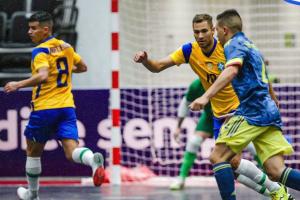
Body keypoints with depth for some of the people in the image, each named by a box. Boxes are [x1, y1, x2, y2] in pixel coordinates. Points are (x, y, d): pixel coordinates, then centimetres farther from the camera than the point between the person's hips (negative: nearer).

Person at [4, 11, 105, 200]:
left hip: (45, 108, -5)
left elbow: (42, 76, -26)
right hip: (67, 106, 5)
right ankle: (93, 160, -41)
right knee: (72, 151, -8)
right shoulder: (66, 46, 11)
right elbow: (83, 67, 25)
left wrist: (18, 85, -20)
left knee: (33, 152, 16)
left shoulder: (40, 51, -10)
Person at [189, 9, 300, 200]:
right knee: (276, 171, -3)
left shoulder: (234, 44, -1)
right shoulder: (251, 45, 27)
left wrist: (206, 96, -32)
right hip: (269, 112, 8)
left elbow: (231, 71, -22)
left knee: (218, 156, -4)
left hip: (252, 111, -8)